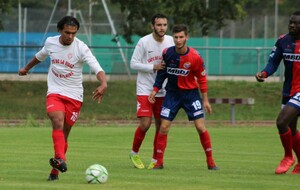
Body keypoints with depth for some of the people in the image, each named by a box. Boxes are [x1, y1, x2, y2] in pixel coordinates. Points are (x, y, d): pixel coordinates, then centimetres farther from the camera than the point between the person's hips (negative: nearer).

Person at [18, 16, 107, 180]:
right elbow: (40, 56, 23)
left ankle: (55, 171, 17)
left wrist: (103, 83, -46)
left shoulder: (81, 48, -13)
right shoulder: (50, 42, 0)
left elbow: (96, 67, -26)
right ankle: (61, 160, -42)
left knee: (64, 134, 4)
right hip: (55, 92, 1)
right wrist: (27, 68, 41)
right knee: (58, 122, -26)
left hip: (74, 95, -1)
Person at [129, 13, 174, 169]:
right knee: (145, 124, -11)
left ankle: (155, 160, 15)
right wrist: (153, 67, -18)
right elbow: (133, 63, -10)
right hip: (145, 90, -4)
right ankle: (134, 153, 12)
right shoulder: (144, 42, -10)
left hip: (163, 91, 4)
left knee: (161, 125, 3)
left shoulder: (170, 41, 2)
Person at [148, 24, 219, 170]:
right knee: (164, 126, -5)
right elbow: (162, 72, 7)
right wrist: (155, 89, 0)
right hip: (172, 93, 2)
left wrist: (205, 100, -4)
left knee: (200, 126, -7)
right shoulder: (167, 53, -10)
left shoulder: (195, 57, -16)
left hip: (190, 93, -2)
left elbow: (202, 78, -5)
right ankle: (159, 162, 4)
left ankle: (210, 161, 5)